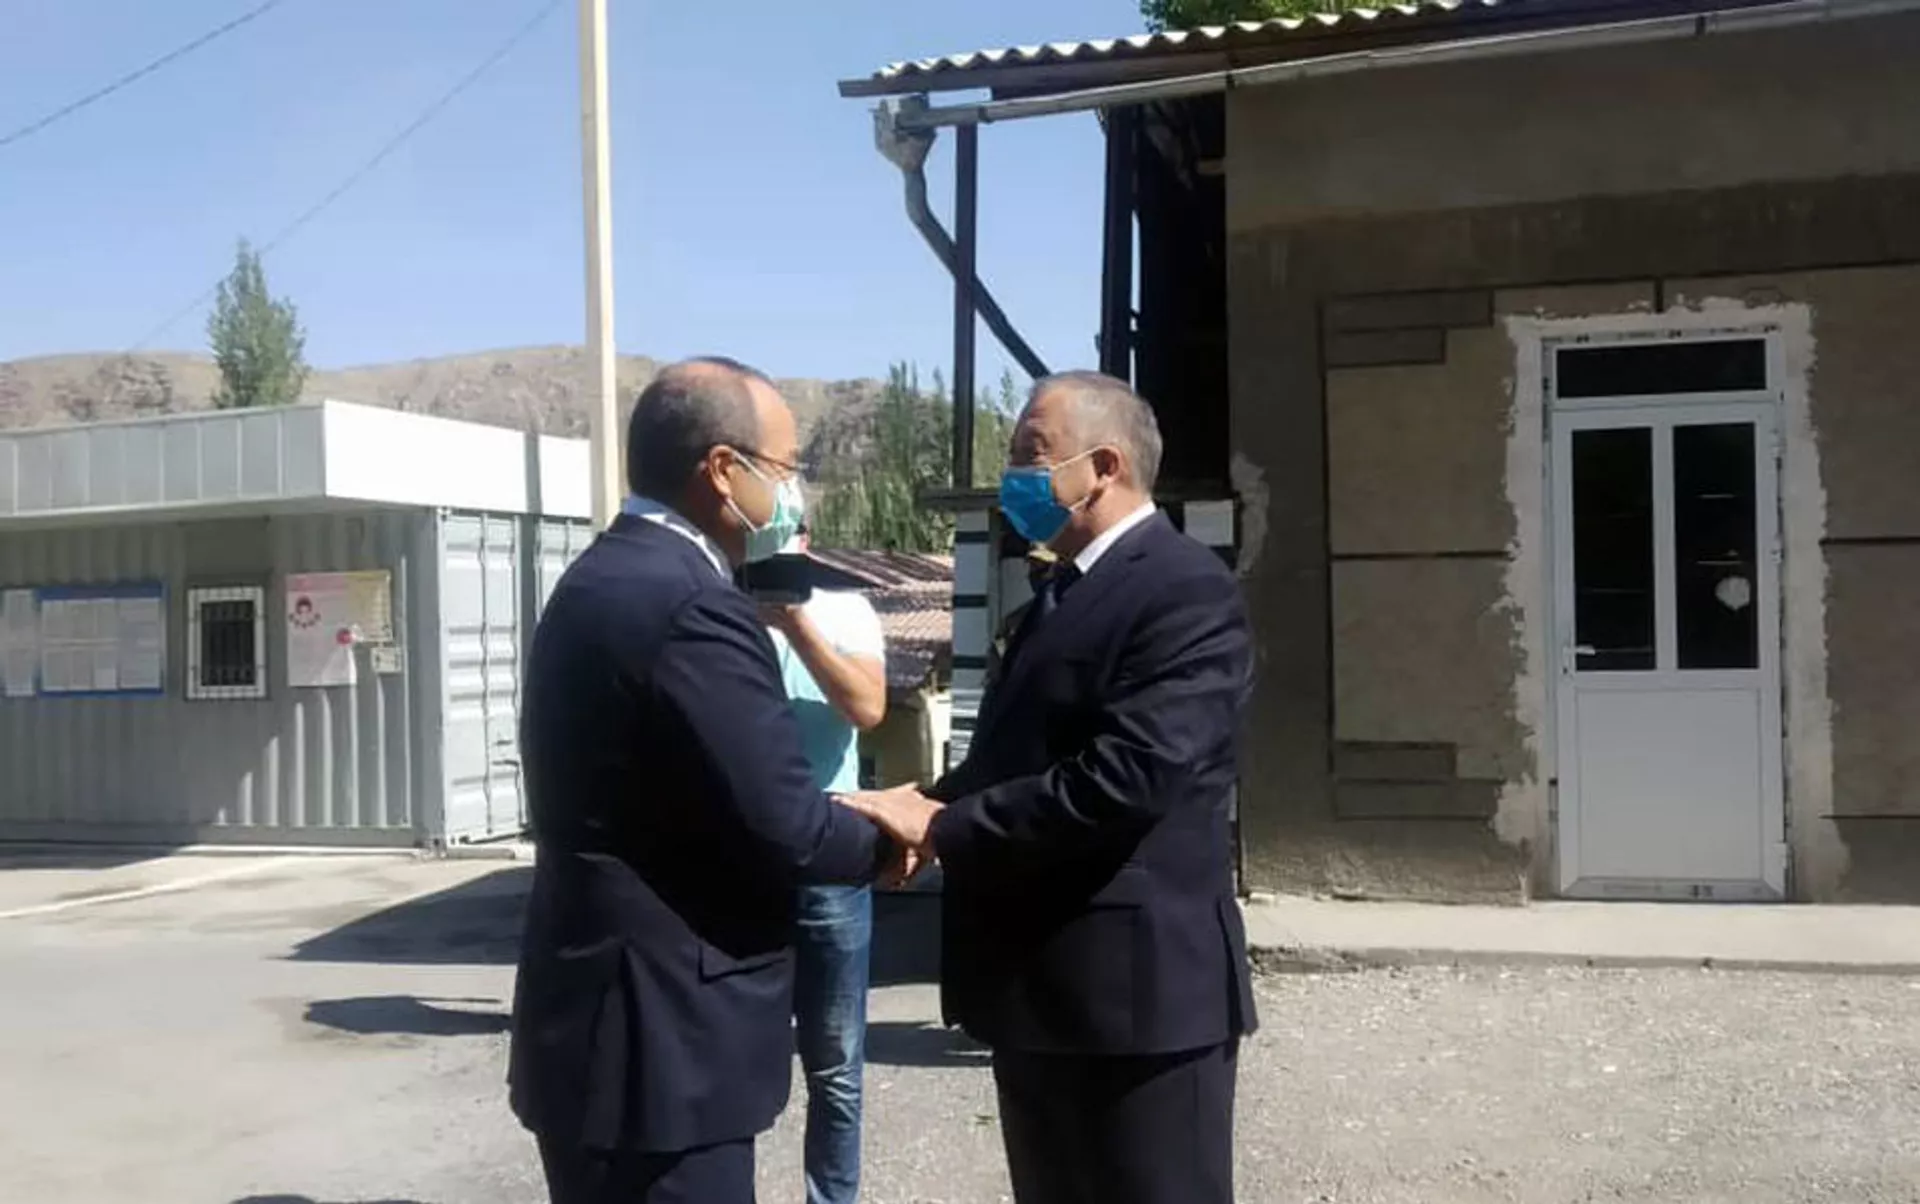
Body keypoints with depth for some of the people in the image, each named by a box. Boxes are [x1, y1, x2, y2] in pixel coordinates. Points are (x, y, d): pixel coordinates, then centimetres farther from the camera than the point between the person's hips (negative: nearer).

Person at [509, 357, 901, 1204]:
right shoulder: (690, 606, -21)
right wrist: (887, 835, -3)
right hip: (660, 1045, -10)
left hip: (600, 1023, 10)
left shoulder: (602, 579, 10)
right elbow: (784, 829, -21)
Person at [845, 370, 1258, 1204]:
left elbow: (1124, 779, -26)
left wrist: (942, 825, -18)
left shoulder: (1184, 591, -15)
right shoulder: (1062, 596, 17)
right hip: (1042, 988, 10)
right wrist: (925, 808, -2)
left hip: (1135, 987, -9)